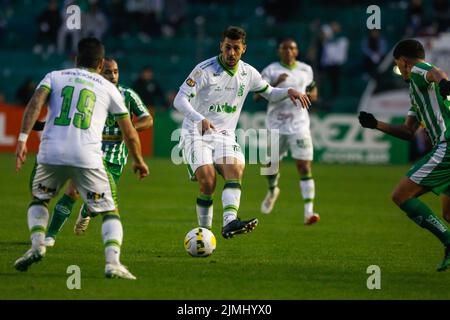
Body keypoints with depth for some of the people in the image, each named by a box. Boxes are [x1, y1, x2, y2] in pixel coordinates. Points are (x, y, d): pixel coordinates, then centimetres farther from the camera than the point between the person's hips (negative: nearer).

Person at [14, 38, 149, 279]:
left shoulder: (54, 76, 19)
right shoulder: (108, 88, 18)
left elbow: (35, 103, -2)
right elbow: (130, 134, 21)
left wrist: (22, 139, -8)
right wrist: (138, 161, 38)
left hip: (51, 153, 1)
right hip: (87, 157, -1)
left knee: (38, 199, 29)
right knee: (110, 212, 9)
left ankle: (37, 245, 6)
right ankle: (113, 262, -13)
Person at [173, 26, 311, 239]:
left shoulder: (248, 73, 6)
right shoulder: (205, 69, -11)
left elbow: (269, 93, 23)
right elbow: (180, 100, -18)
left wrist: (289, 91, 0)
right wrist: (199, 119, -36)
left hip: (225, 136, 4)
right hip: (196, 135, -4)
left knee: (235, 169, -26)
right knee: (208, 182, -23)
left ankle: (229, 223, -41)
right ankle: (204, 231, -7)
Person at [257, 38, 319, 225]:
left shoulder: (306, 70, 7)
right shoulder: (271, 71, -3)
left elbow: (313, 90, 23)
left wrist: (310, 95, -1)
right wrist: (274, 85, -27)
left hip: (299, 126, 0)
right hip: (276, 126, 0)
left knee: (304, 166, -13)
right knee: (272, 164, 11)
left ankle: (309, 212, -16)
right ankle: (272, 190, 47)